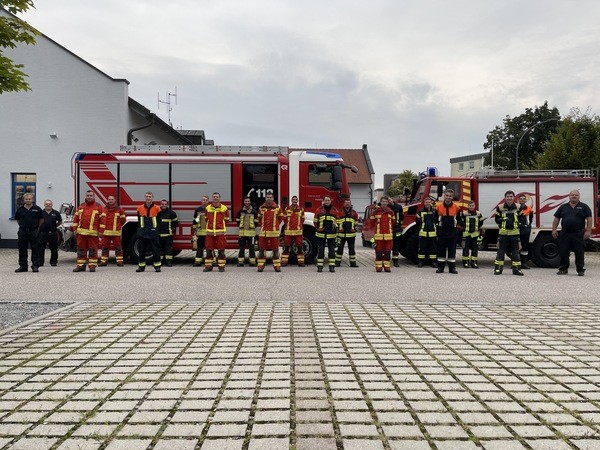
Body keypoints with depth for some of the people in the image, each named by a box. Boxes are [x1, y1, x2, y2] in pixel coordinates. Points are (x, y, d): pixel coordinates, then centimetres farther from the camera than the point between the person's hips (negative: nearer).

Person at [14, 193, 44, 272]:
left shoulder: (37, 209, -1)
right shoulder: (20, 209, 5)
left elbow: (41, 219, 9)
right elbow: (17, 219, 18)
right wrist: (23, 225, 15)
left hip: (34, 231, -2)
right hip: (23, 231, 2)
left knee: (35, 249, 0)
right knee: (22, 249, 6)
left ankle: (35, 266, 6)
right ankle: (23, 266, 15)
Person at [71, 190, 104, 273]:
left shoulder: (99, 207, 2)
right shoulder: (81, 206, 13)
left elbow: (102, 219, -2)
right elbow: (76, 218, 15)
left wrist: (101, 231, -8)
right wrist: (75, 229, 7)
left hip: (93, 233, -4)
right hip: (81, 232, 4)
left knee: (93, 250, 0)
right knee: (81, 249, 6)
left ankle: (92, 266, 6)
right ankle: (81, 266, 12)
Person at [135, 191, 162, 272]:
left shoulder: (157, 208, 1)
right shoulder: (140, 208, 6)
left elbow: (159, 221, 4)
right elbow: (139, 221, 11)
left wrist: (156, 230, -2)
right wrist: (139, 231, 5)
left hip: (153, 233, -2)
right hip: (143, 233, 2)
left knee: (155, 249, 0)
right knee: (142, 249, 7)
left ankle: (157, 266, 6)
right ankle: (141, 266, 14)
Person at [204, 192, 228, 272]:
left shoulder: (224, 208, 0)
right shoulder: (208, 208, 6)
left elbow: (226, 220, 11)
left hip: (220, 232, -2)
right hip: (210, 232, 2)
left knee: (221, 250, 1)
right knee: (209, 250, 4)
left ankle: (221, 266, 8)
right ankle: (208, 266, 11)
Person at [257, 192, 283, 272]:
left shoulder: (277, 208, 1)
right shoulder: (261, 208, 5)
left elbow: (280, 218, 14)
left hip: (274, 232, -1)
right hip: (263, 232, 1)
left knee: (275, 249, 3)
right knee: (262, 249, 3)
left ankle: (277, 266, 8)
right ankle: (261, 265, 10)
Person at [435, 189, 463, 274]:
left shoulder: (456, 207, 0)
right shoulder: (439, 206, -2)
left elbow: (459, 219, 11)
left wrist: (458, 227, 8)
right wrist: (436, 228, 8)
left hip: (452, 232, 0)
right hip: (441, 232, 0)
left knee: (452, 250, 4)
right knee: (441, 250, 4)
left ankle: (452, 267, 10)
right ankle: (440, 267, 11)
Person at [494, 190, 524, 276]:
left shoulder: (518, 207, 6)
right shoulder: (500, 207, -1)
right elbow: (497, 219, 5)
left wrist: (517, 224, 3)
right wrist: (503, 220, -7)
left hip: (514, 232, 2)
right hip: (503, 232, -2)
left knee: (515, 251, 6)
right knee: (501, 250, 0)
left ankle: (516, 269, 12)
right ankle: (498, 268, 5)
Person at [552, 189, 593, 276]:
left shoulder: (584, 207, 5)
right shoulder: (563, 207, 12)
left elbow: (589, 219, -1)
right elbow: (556, 219, 13)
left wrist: (588, 231, -10)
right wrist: (554, 230, 4)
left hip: (578, 234, -2)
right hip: (565, 234, 2)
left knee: (579, 253, 1)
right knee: (563, 252, 4)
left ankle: (580, 270, 10)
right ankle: (563, 269, 16)